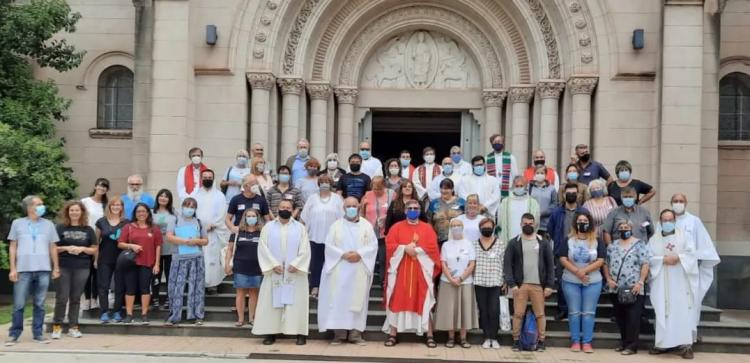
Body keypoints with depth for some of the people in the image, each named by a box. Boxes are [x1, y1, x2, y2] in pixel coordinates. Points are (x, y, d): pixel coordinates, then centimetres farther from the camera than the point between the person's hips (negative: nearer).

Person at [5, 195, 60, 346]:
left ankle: (38, 334, 11)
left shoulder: (48, 224, 11)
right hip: (23, 270, -1)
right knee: (19, 304, 0)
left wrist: (56, 267, 8)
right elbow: (13, 247, 7)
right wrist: (13, 269, 0)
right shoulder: (17, 223, 7)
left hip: (43, 270, 2)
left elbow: (52, 248, 14)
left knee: (39, 304, 5)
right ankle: (14, 334, 8)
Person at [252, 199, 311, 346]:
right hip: (273, 271, 1)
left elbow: (305, 249, -1)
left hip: (295, 272, 0)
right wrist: (274, 264, -13)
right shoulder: (268, 227, 6)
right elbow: (263, 248, -2)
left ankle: (300, 333, 0)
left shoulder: (300, 228, 6)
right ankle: (270, 332, 5)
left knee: (296, 302, -2)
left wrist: (296, 264, -14)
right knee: (272, 301, 0)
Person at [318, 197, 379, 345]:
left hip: (359, 270, 0)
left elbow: (373, 245, 1)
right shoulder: (336, 225, 7)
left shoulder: (367, 225, 7)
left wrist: (359, 254, -15)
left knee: (357, 300, 0)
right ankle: (339, 333, 2)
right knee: (338, 300, -3)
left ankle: (355, 333, 4)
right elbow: (329, 245, 0)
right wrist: (343, 254, -14)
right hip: (339, 270, 0)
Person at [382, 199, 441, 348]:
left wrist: (416, 250, -14)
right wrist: (405, 248, -15)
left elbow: (432, 248, -4)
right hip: (400, 270, 0)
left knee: (424, 302, -1)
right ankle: (393, 334, 7)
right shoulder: (397, 227, 7)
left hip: (421, 271, 0)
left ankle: (429, 336, 4)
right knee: (397, 301, 1)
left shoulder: (427, 228, 7)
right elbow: (389, 245, -4)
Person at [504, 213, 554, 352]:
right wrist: (511, 284, -10)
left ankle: (541, 342, 12)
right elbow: (507, 264, 0)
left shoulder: (543, 243, 8)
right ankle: (516, 341, 11)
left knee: (540, 314, 3)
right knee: (518, 314, 1)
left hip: (538, 285, 1)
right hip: (520, 285, -1)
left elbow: (549, 265, 7)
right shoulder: (513, 243, 5)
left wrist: (549, 285, -1)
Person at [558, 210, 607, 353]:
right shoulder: (568, 240, 3)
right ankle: (575, 341, 9)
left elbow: (600, 261, -6)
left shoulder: (598, 241, 2)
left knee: (589, 313, 0)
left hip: (593, 282, 0)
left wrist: (584, 271, -16)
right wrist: (577, 272, -15)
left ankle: (587, 342, 5)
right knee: (574, 312, 3)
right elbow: (563, 259, -5)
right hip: (571, 282, 0)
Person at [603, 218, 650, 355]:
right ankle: (624, 342, 23)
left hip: (634, 289, -5)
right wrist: (608, 279, -1)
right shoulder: (612, 245, 12)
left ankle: (631, 345, -3)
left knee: (633, 317, -5)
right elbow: (606, 263, 13)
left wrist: (640, 282, -15)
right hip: (616, 289, 5)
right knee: (620, 317, 12)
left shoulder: (639, 244, -2)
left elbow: (645, 264, -8)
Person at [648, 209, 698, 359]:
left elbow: (692, 254, -2)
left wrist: (678, 257, -16)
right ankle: (662, 343, 6)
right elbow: (649, 258, 1)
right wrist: (663, 259, -14)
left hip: (680, 281, -1)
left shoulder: (684, 236, 8)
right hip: (661, 283, 1)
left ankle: (686, 345, -6)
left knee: (682, 311, -6)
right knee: (662, 312, 1)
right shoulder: (654, 239, 10)